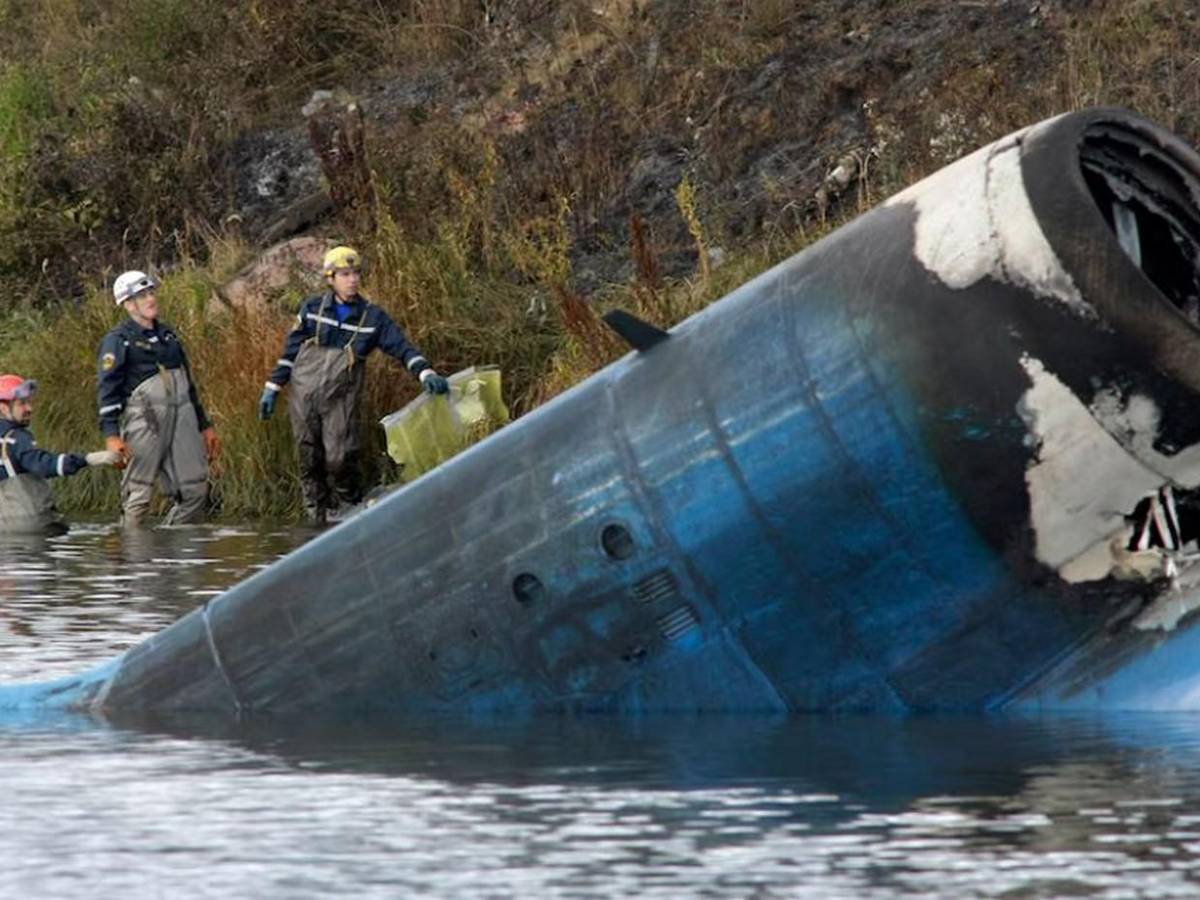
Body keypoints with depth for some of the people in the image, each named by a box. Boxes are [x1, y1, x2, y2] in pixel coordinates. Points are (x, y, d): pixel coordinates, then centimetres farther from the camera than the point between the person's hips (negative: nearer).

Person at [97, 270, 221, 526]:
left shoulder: (167, 335, 21)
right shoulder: (118, 341, -1)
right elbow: (108, 388, -8)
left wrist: (205, 426, 26)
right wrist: (111, 435, -18)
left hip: (182, 416, 7)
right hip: (145, 418, -7)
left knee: (194, 490, 1)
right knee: (139, 494, -7)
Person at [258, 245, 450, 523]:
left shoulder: (372, 317, 1)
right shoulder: (312, 309, 3)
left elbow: (401, 347, -4)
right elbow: (290, 351, 10)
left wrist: (426, 373, -21)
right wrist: (272, 388, 10)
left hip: (340, 400, -1)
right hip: (304, 395, 1)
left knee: (340, 459, -11)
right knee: (310, 459, 3)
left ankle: (347, 509, 10)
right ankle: (316, 512, 15)